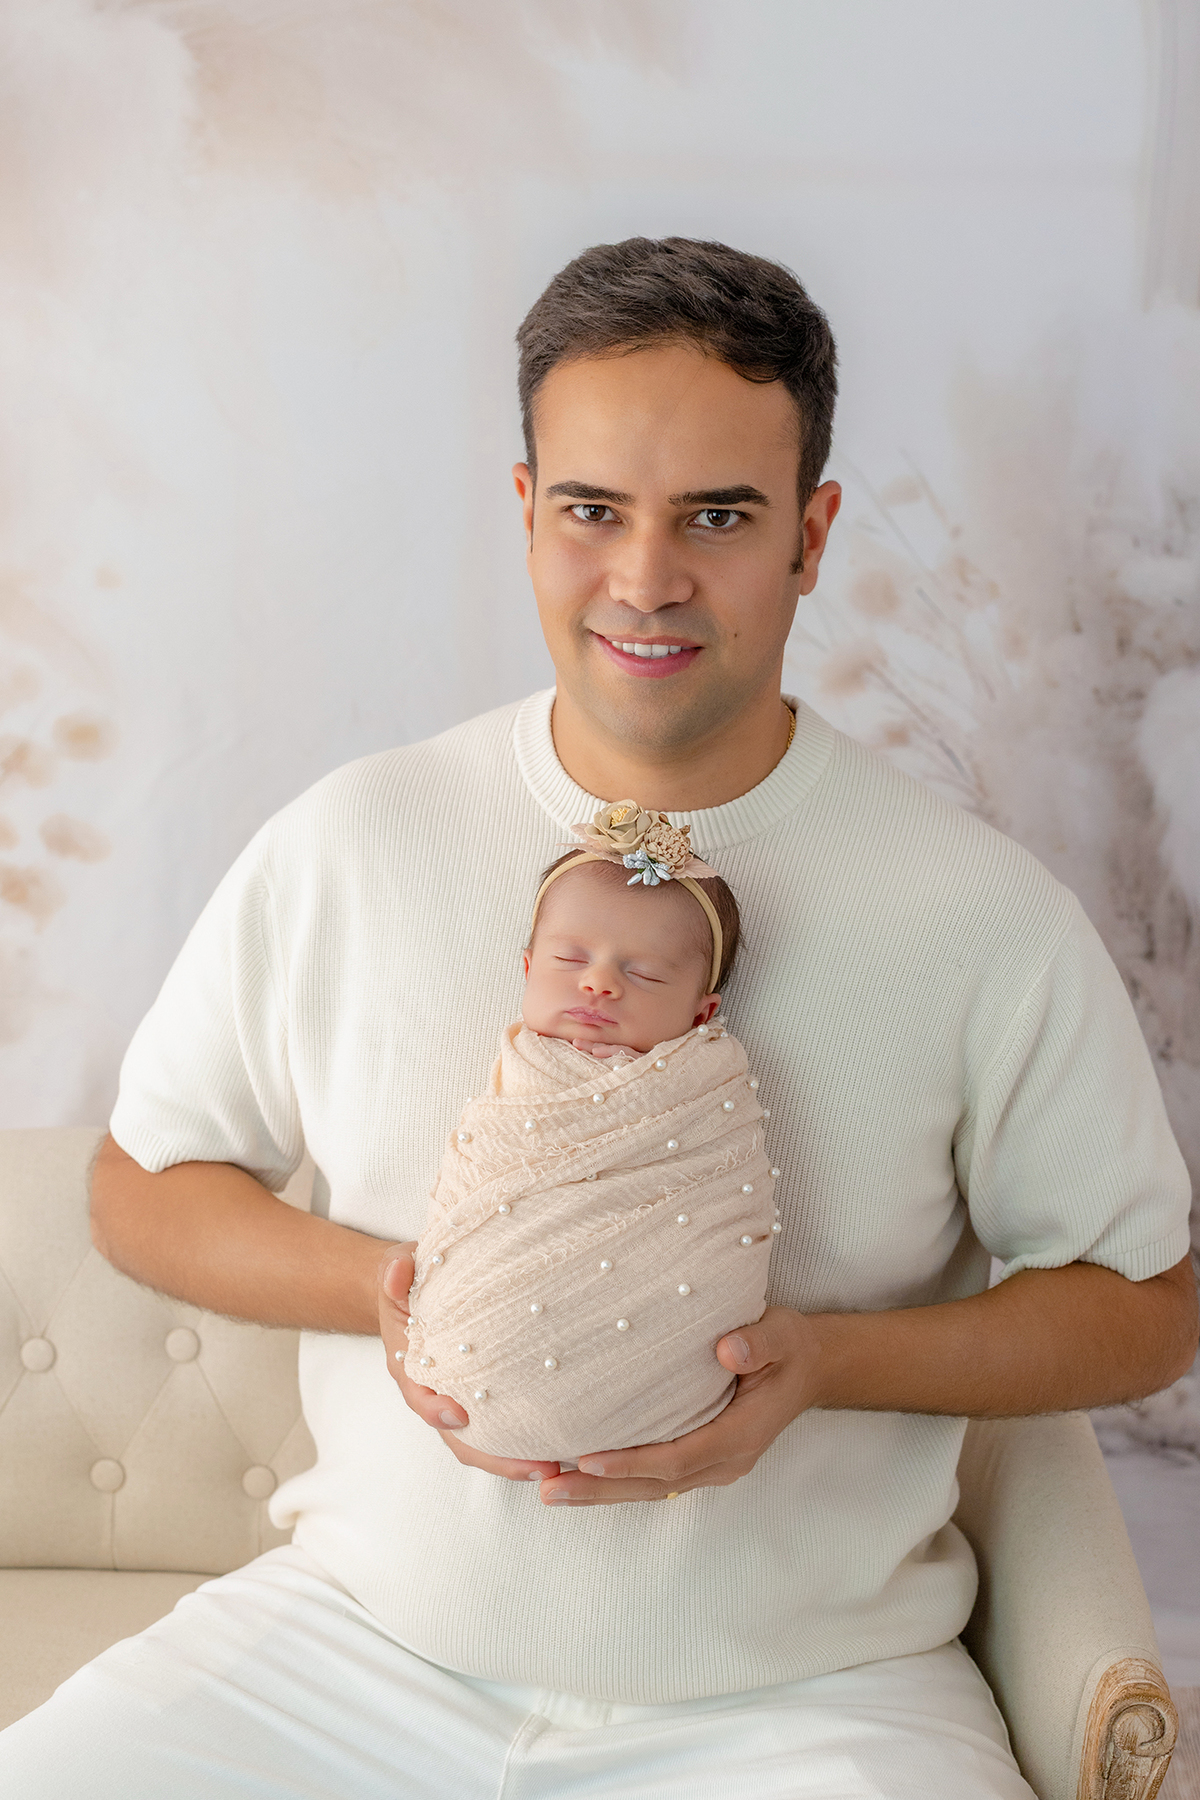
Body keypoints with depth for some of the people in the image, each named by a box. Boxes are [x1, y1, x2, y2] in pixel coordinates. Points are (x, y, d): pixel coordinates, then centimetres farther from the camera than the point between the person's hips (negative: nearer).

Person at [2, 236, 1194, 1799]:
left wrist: (829, 1358, -17)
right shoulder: (345, 848, -4)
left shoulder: (986, 914, -8)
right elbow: (141, 1186, 6)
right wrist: (381, 1285, -14)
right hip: (367, 1637, 1)